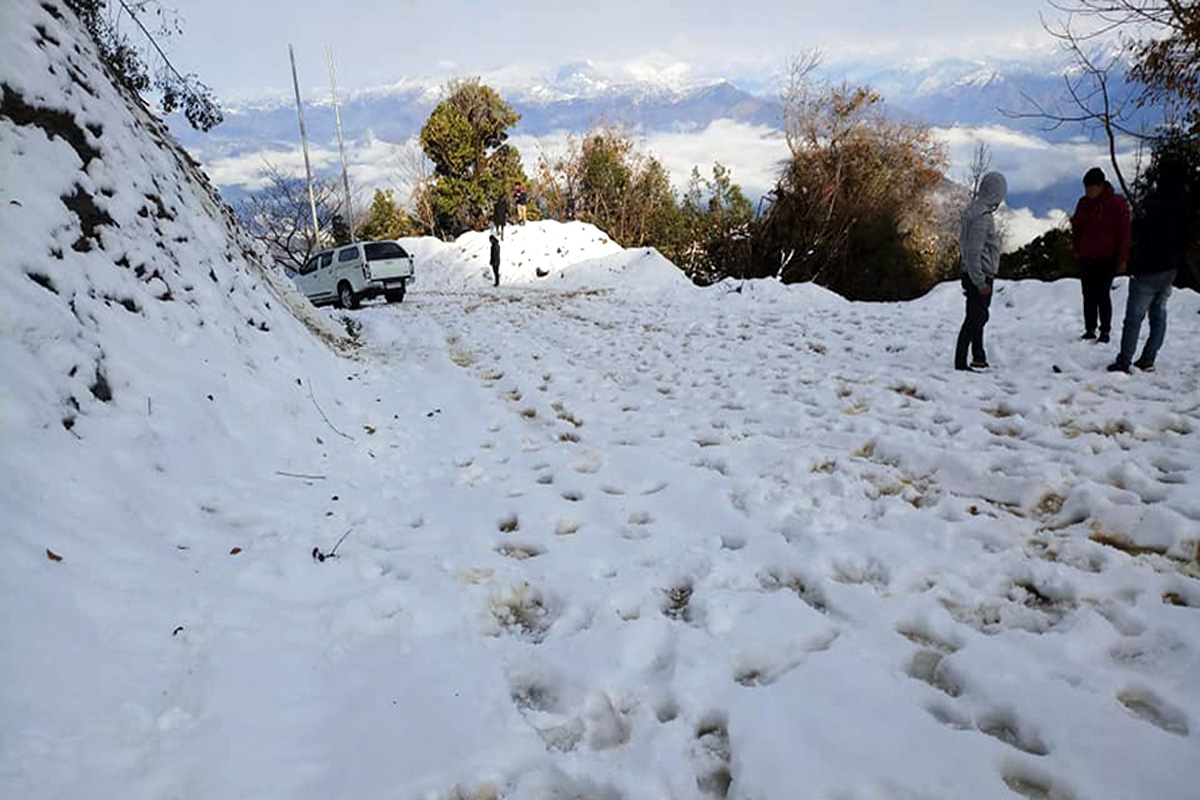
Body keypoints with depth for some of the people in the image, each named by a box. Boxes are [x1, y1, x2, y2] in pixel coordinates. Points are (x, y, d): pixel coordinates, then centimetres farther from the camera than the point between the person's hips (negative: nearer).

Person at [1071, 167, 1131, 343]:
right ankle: (1090, 329, 14)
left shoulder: (1117, 203, -9)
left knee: (1103, 295, -3)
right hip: (1086, 258, 4)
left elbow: (1124, 233, -7)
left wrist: (1122, 259, -8)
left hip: (1107, 259, -4)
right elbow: (1076, 226, 18)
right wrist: (1077, 248, 10)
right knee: (1089, 295, 7)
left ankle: (1105, 330, 7)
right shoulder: (1084, 203, 3)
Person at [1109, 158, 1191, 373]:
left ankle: (1123, 362, -4)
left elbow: (1147, 240, -20)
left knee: (1134, 316, -5)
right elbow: (1186, 238, 14)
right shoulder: (1185, 205, 8)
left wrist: (1136, 267, -15)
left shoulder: (1156, 204, -19)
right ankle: (1147, 360, 18)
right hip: (1171, 269, 8)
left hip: (1150, 269, -8)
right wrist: (1178, 262, 22)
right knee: (1159, 314, 13)